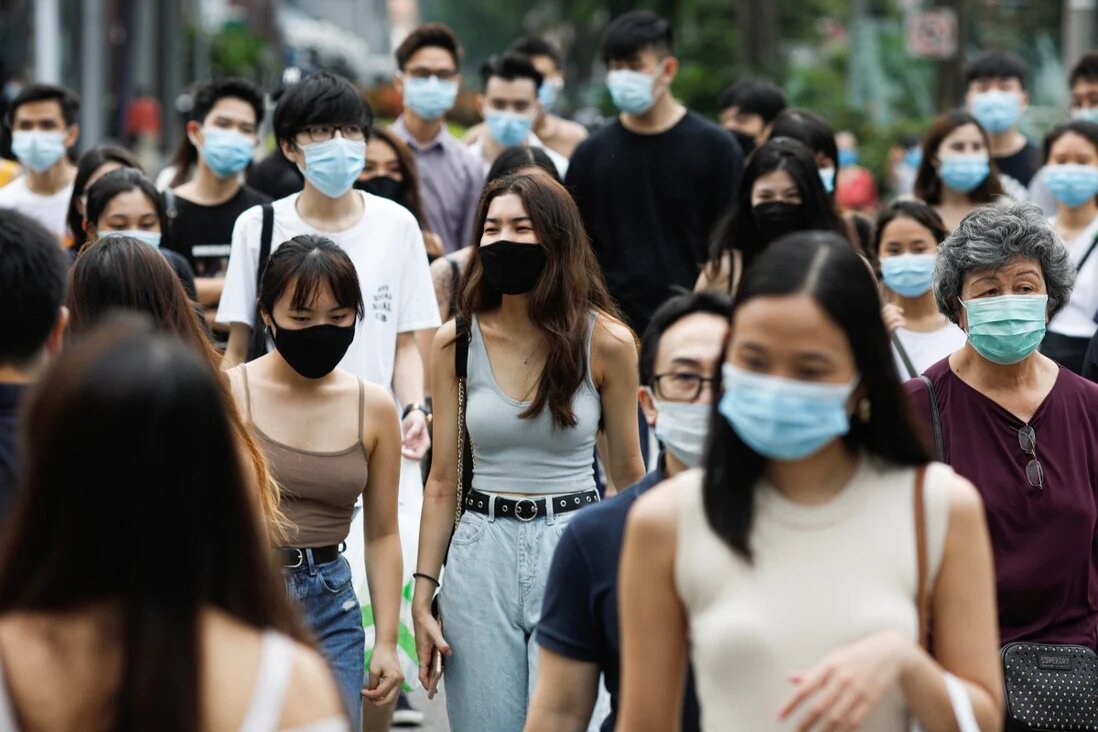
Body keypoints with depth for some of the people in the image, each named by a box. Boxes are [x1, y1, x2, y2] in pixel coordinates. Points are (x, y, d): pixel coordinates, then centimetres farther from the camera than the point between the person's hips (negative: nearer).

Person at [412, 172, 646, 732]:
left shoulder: (605, 342, -4)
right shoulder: (457, 340, 1)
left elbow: (628, 474, 5)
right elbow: (442, 481, 6)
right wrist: (422, 596, 2)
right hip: (480, 554, 2)